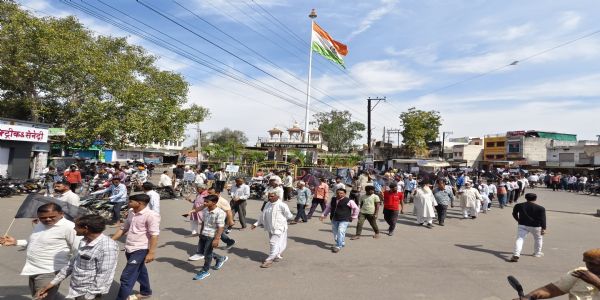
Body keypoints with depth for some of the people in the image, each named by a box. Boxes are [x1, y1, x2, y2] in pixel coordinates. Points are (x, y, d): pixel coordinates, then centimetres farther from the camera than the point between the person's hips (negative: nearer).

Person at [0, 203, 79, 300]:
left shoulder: (69, 227, -22)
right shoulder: (39, 225, 7)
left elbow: (79, 251, -22)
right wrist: (16, 242, 12)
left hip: (50, 272, -9)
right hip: (34, 270, 9)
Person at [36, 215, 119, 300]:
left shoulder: (107, 247, -27)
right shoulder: (84, 242, 3)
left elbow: (104, 278, -25)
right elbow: (73, 263, 13)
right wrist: (53, 283, 13)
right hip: (76, 291, 8)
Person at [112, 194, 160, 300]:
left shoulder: (151, 215, -19)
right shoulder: (131, 213, 7)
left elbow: (154, 235, -22)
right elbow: (123, 228, 18)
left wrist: (151, 253, -25)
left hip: (140, 250, -8)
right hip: (129, 249, 8)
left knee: (126, 277, -6)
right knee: (139, 271, 24)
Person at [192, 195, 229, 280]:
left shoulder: (219, 213, -22)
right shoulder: (205, 211, 1)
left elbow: (221, 227, -21)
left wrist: (216, 239, -25)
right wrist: (201, 233, 22)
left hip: (212, 236, -8)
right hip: (203, 235, 8)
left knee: (207, 254, 2)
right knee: (200, 252, 18)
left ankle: (205, 271, 25)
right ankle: (220, 258, 34)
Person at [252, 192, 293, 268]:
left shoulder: (281, 205, -17)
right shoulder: (268, 205, 6)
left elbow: (289, 216, -9)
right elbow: (262, 215, 14)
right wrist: (256, 224, 9)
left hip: (279, 228, -7)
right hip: (270, 228, 8)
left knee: (274, 243, -8)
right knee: (272, 243, 17)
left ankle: (269, 260, 2)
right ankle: (277, 256, 37)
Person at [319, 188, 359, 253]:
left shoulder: (348, 201, -9)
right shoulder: (333, 200, 7)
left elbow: (356, 208, 0)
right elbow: (328, 207, 20)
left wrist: (353, 217, 5)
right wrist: (323, 215, 14)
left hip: (344, 220, -6)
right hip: (334, 219, 6)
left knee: (340, 232, -18)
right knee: (335, 233, 12)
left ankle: (338, 246, -11)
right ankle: (342, 243, 34)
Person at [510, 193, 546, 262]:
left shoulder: (519, 206, 4)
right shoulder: (540, 208, -3)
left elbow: (514, 214, 14)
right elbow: (543, 219, -8)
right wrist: (543, 228, -8)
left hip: (522, 225, 1)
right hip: (535, 226, -1)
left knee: (519, 239, -4)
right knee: (538, 238, 24)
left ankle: (516, 255, -19)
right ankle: (537, 253, 35)